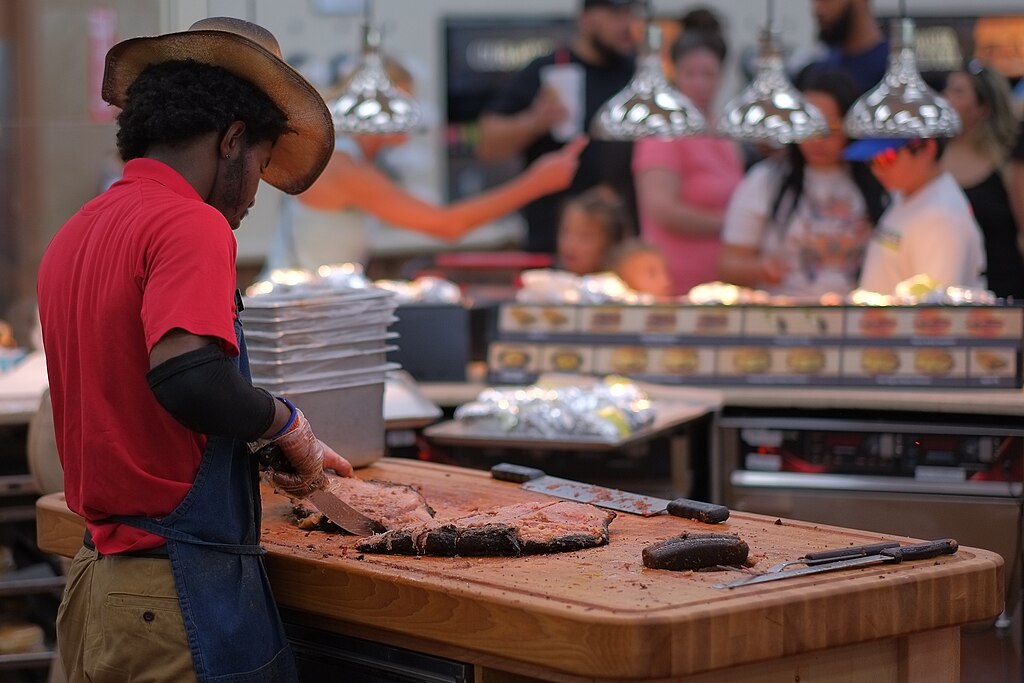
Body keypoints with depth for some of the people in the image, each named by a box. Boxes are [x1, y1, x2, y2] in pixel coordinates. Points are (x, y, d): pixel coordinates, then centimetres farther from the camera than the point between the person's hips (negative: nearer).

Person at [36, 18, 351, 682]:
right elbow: (188, 374, -29)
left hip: (98, 577, 9)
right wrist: (289, 423, -9)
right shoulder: (190, 224, -13)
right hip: (179, 595, -9)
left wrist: (292, 451, 21)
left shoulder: (74, 235, 12)